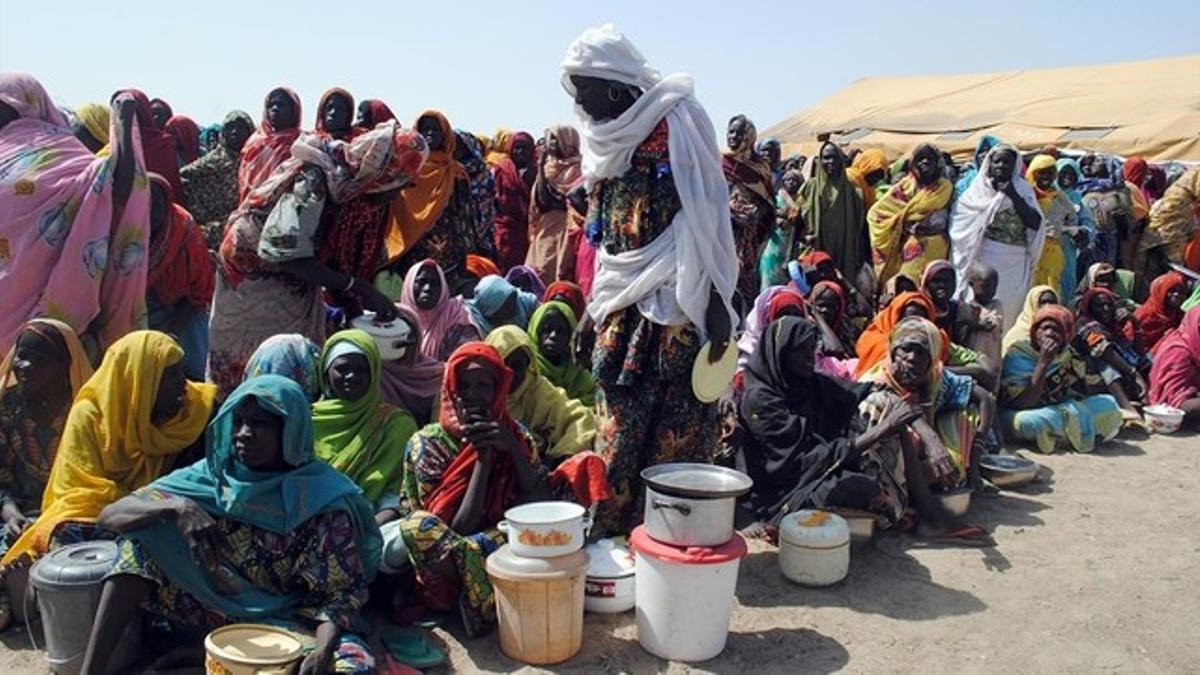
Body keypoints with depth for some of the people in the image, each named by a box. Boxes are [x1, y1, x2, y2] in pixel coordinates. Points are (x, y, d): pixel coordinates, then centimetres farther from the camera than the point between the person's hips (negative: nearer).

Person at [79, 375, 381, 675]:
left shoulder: (323, 501, -15)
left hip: (282, 621, -3)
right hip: (212, 606, 3)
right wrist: (176, 507, -30)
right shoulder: (212, 474, -6)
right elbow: (111, 514, -9)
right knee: (144, 531, -15)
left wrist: (323, 650, -36)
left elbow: (341, 594, -15)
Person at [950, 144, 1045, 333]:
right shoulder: (977, 189, 7)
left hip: (1014, 264, 1)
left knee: (1009, 307, 1)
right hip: (983, 260, -1)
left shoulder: (1023, 190, 8)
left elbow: (1035, 223, -4)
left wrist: (1014, 196, -10)